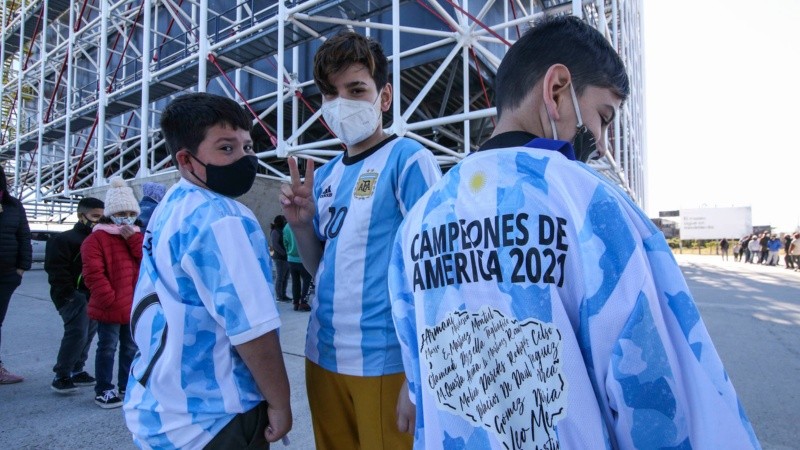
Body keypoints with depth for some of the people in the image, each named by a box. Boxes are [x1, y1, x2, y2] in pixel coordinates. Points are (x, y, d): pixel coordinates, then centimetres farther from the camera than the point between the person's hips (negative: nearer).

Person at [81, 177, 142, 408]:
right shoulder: (97, 238, -7)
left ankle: (126, 387, 28)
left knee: (131, 348, 15)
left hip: (135, 306, 6)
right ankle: (103, 390, 17)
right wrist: (110, 300, -17)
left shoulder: (137, 236, 13)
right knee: (108, 348, 4)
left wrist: (134, 239, -13)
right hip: (110, 308, -6)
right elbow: (93, 273, -14)